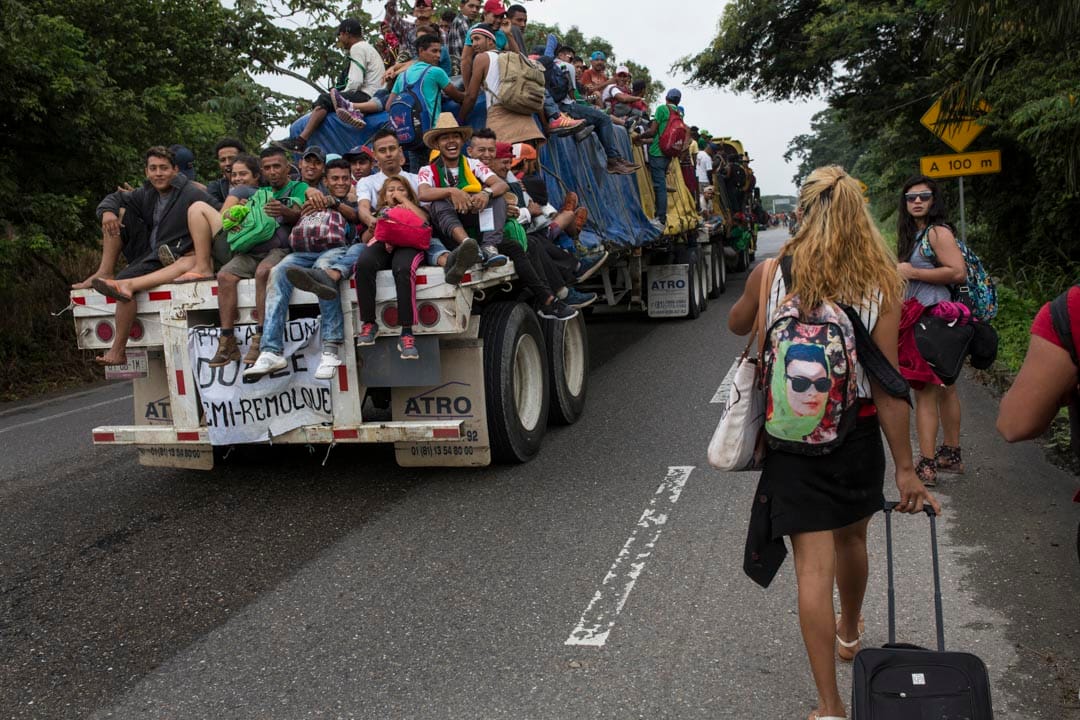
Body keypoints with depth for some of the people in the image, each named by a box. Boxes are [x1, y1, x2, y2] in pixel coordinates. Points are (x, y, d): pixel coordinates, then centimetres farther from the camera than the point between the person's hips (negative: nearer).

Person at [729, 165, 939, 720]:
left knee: (813, 564, 1)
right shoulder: (880, 284, -10)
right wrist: (905, 467, -7)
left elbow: (737, 326, 12)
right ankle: (849, 632, 53)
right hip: (857, 434, 2)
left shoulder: (769, 275, -9)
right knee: (850, 538, 26)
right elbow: (887, 385, -11)